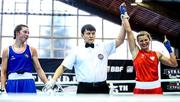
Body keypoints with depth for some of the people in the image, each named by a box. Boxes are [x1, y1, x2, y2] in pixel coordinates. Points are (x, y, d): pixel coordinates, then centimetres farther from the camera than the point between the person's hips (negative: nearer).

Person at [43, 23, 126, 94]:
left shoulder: (103, 47, 10)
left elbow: (120, 40, 7)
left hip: (102, 88, 2)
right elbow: (63, 67, 1)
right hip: (84, 89, -2)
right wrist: (53, 80, -13)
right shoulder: (76, 51, 4)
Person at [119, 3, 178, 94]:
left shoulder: (157, 54, 7)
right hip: (140, 89, -2)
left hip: (156, 88, 2)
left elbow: (174, 64, 7)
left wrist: (169, 49, 1)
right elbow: (128, 31, -2)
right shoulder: (136, 51, 1)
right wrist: (124, 14, 0)